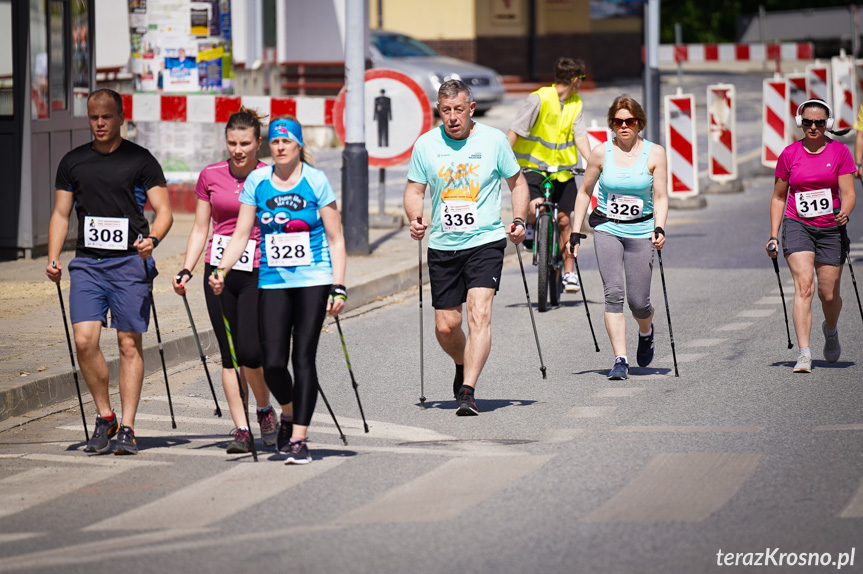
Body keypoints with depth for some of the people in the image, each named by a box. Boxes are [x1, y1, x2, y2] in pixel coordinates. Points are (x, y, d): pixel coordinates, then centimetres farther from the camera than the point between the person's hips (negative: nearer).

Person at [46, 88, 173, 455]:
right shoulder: (73, 162, 12)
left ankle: (126, 429, 2)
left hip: (130, 262, -2)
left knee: (129, 344, -2)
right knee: (84, 340, -10)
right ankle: (104, 417, 7)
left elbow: (163, 210, 1)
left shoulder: (141, 160, 3)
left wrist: (153, 238, -20)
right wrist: (53, 259, 3)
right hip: (87, 263, 3)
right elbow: (61, 214, 16)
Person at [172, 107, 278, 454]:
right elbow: (200, 228, 11)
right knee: (229, 354, 2)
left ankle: (265, 410, 14)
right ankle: (241, 429, 6)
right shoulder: (211, 176, 6)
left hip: (258, 272, -3)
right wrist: (186, 271, 1)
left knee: (250, 350, -13)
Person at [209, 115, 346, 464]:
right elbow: (241, 234, 7)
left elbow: (335, 239, 0)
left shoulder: (316, 181, -2)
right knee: (273, 362, -5)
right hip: (272, 281, 2)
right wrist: (221, 271, -7)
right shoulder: (257, 182, 4)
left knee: (303, 357, -7)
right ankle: (288, 413, 26)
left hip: (313, 280, -2)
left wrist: (338, 288, -6)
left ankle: (299, 439, -4)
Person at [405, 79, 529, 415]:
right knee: (445, 326, 5)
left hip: (486, 241, -2)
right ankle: (463, 366, 37)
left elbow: (517, 182, 10)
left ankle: (467, 391, -22)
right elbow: (415, 189, 10)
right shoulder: (426, 145, 1)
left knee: (479, 314, -19)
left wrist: (518, 220, -4)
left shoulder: (493, 140, -2)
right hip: (443, 246, 2)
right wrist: (414, 219, -10)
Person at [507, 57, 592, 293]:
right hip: (534, 166, -5)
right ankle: (530, 227, 9)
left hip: (562, 170, 5)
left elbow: (580, 136, -1)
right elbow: (514, 131, -14)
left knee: (563, 220, 4)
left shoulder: (576, 104, 4)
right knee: (536, 207, -27)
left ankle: (569, 271, 15)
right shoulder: (539, 99, -15)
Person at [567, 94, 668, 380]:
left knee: (638, 301, -1)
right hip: (607, 229, 0)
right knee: (613, 293, -16)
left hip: (641, 231, 0)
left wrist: (659, 229, -17)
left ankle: (646, 332, 36)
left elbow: (660, 197, -2)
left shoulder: (654, 153, -2)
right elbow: (584, 192, 10)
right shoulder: (601, 153, 0)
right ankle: (620, 361, -16)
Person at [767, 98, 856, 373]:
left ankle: (831, 330, 40)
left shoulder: (840, 152, 0)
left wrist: (844, 213, -25)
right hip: (797, 225, 0)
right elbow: (779, 197, 11)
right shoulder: (790, 154, 3)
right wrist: (773, 235, 5)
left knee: (829, 293, 4)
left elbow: (848, 193, -3)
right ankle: (804, 353, -24)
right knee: (804, 285, -19)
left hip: (830, 228, 1)